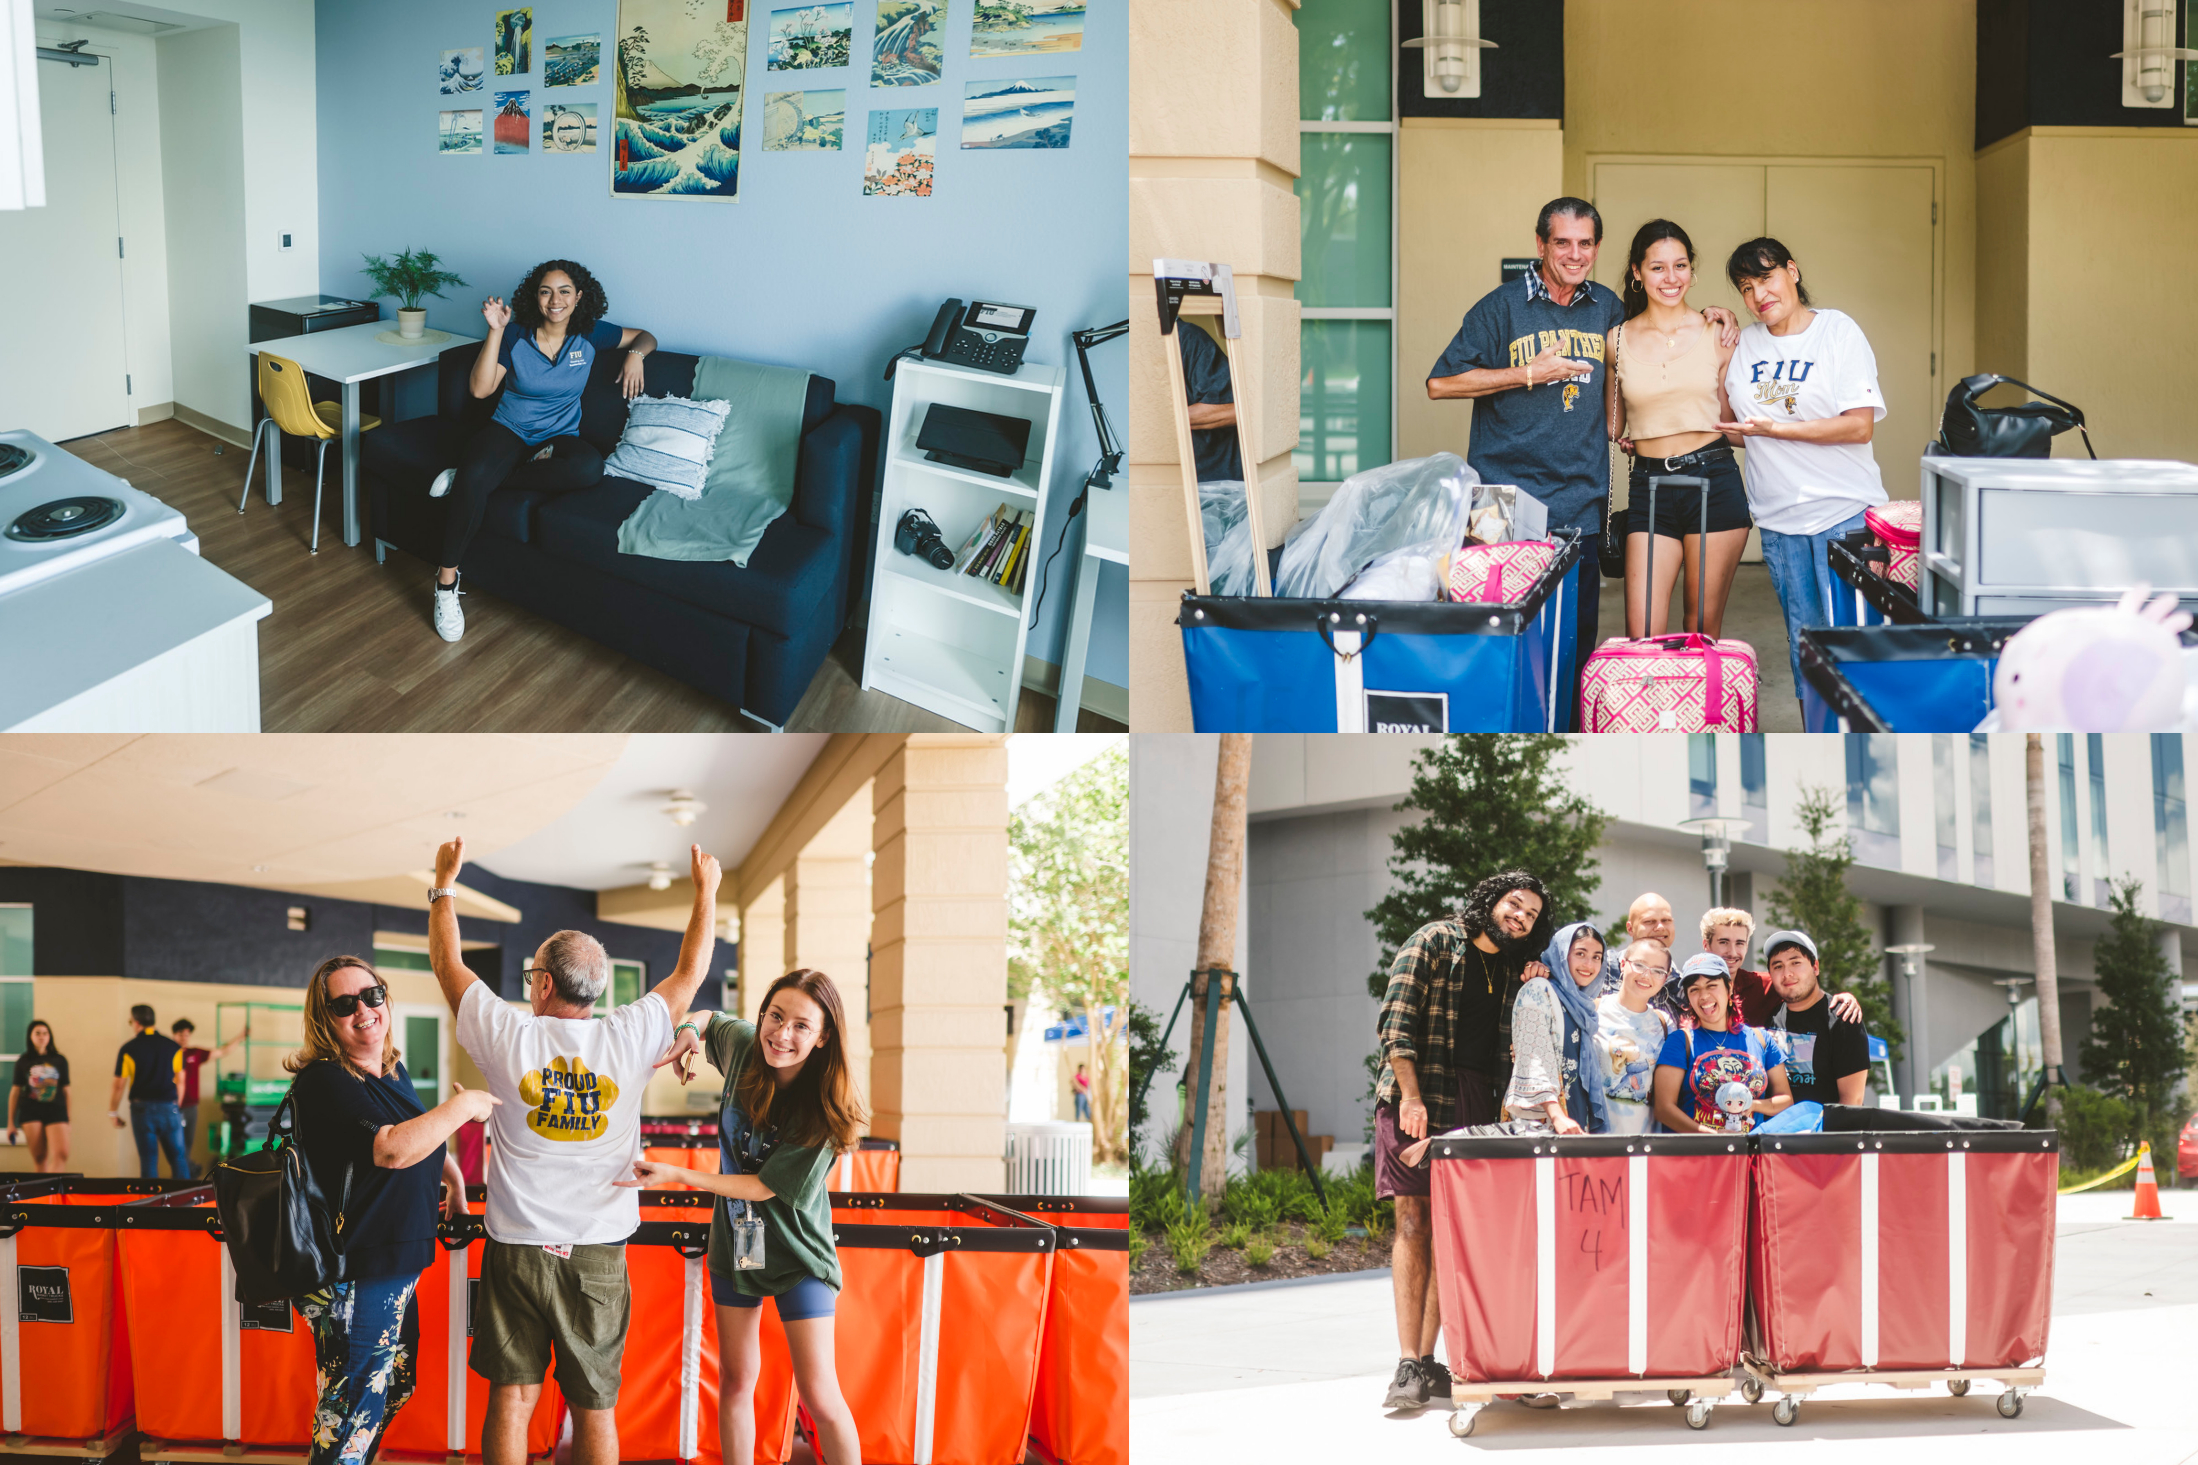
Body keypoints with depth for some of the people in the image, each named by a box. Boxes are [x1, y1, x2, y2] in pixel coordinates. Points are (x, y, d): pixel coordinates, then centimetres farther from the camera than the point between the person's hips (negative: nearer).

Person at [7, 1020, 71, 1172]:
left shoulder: (60, 1061, 8)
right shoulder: (23, 1062, 8)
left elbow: (66, 1090, 12)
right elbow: (15, 1092, 10)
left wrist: (67, 1120, 12)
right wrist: (11, 1123, 10)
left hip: (56, 1111, 0)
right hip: (31, 1112, 0)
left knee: (61, 1154, -17)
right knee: (39, 1158, 1)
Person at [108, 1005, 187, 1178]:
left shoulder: (128, 1050, -4)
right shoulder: (173, 1047, 2)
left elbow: (118, 1085, -4)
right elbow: (180, 1080, 5)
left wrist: (114, 1114, 7)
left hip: (142, 1109, -1)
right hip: (169, 1108, 1)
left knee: (148, 1160, 4)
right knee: (178, 1158, 6)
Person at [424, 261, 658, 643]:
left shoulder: (589, 335, 1)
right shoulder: (516, 338, -3)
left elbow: (645, 337, 15)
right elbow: (480, 388, -13)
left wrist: (635, 354, -8)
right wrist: (495, 330, -18)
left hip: (559, 436, 2)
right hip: (508, 431, -2)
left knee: (590, 468, -38)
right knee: (475, 477, -38)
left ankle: (467, 477, -28)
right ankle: (446, 580, -28)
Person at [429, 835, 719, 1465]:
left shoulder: (509, 1038, -7)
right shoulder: (628, 1038, -6)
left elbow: (447, 963, 9)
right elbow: (690, 971, 11)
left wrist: (444, 882, 23)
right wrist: (706, 890, 26)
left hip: (516, 1248, 0)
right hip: (598, 1255, 1)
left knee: (512, 1396, 5)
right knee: (595, 1405, 7)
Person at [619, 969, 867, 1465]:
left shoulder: (824, 1112, -25)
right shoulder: (741, 1043, -10)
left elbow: (766, 1186, -21)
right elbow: (707, 1018, 14)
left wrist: (677, 1175, -23)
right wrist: (689, 1029, -10)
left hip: (796, 1255, -5)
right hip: (734, 1240, 5)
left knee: (818, 1396, -7)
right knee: (736, 1382, 12)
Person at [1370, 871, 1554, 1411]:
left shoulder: (1513, 971, 19)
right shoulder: (1435, 942, 1)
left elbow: (1512, 1046, 22)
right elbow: (1396, 1022, -7)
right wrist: (1410, 1097, -16)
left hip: (1475, 1106, 6)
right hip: (1418, 1099, -6)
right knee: (1415, 1222, -10)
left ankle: (1427, 1360, 9)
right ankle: (1408, 1367, -13)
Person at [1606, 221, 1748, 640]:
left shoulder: (1716, 336, 5)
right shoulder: (1619, 340, 6)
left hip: (1713, 479, 0)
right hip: (1649, 484, 0)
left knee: (1704, 629, 5)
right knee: (1642, 636, -9)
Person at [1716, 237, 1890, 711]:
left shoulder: (1839, 332, -3)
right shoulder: (1745, 345, 11)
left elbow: (1860, 426, -12)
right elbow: (1731, 428, 20)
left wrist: (1773, 428, -14)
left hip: (1843, 512, -5)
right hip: (1778, 519, 5)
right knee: (1804, 643, 8)